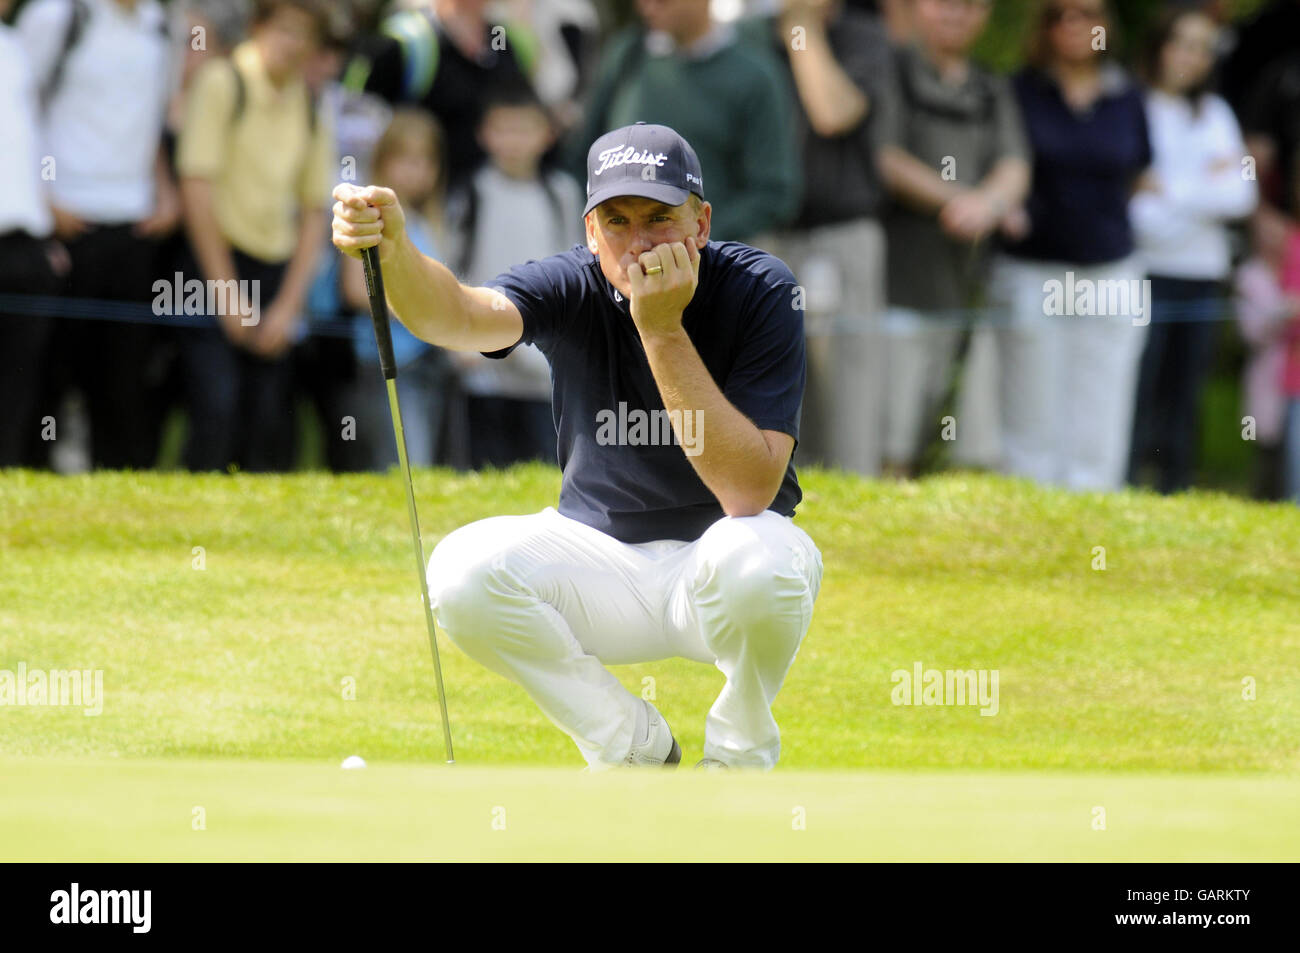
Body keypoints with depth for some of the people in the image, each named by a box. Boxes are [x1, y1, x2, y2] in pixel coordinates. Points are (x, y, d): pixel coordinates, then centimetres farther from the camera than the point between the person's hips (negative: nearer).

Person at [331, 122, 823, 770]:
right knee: (464, 570, -25)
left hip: (719, 565, -2)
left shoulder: (759, 291, -17)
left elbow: (750, 492, -27)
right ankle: (632, 748, -1)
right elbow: (461, 316, -35)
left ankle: (739, 753, -6)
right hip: (600, 559, 3)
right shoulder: (574, 287, -11)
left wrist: (664, 330, -31)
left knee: (759, 557, -37)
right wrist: (392, 250, -57)